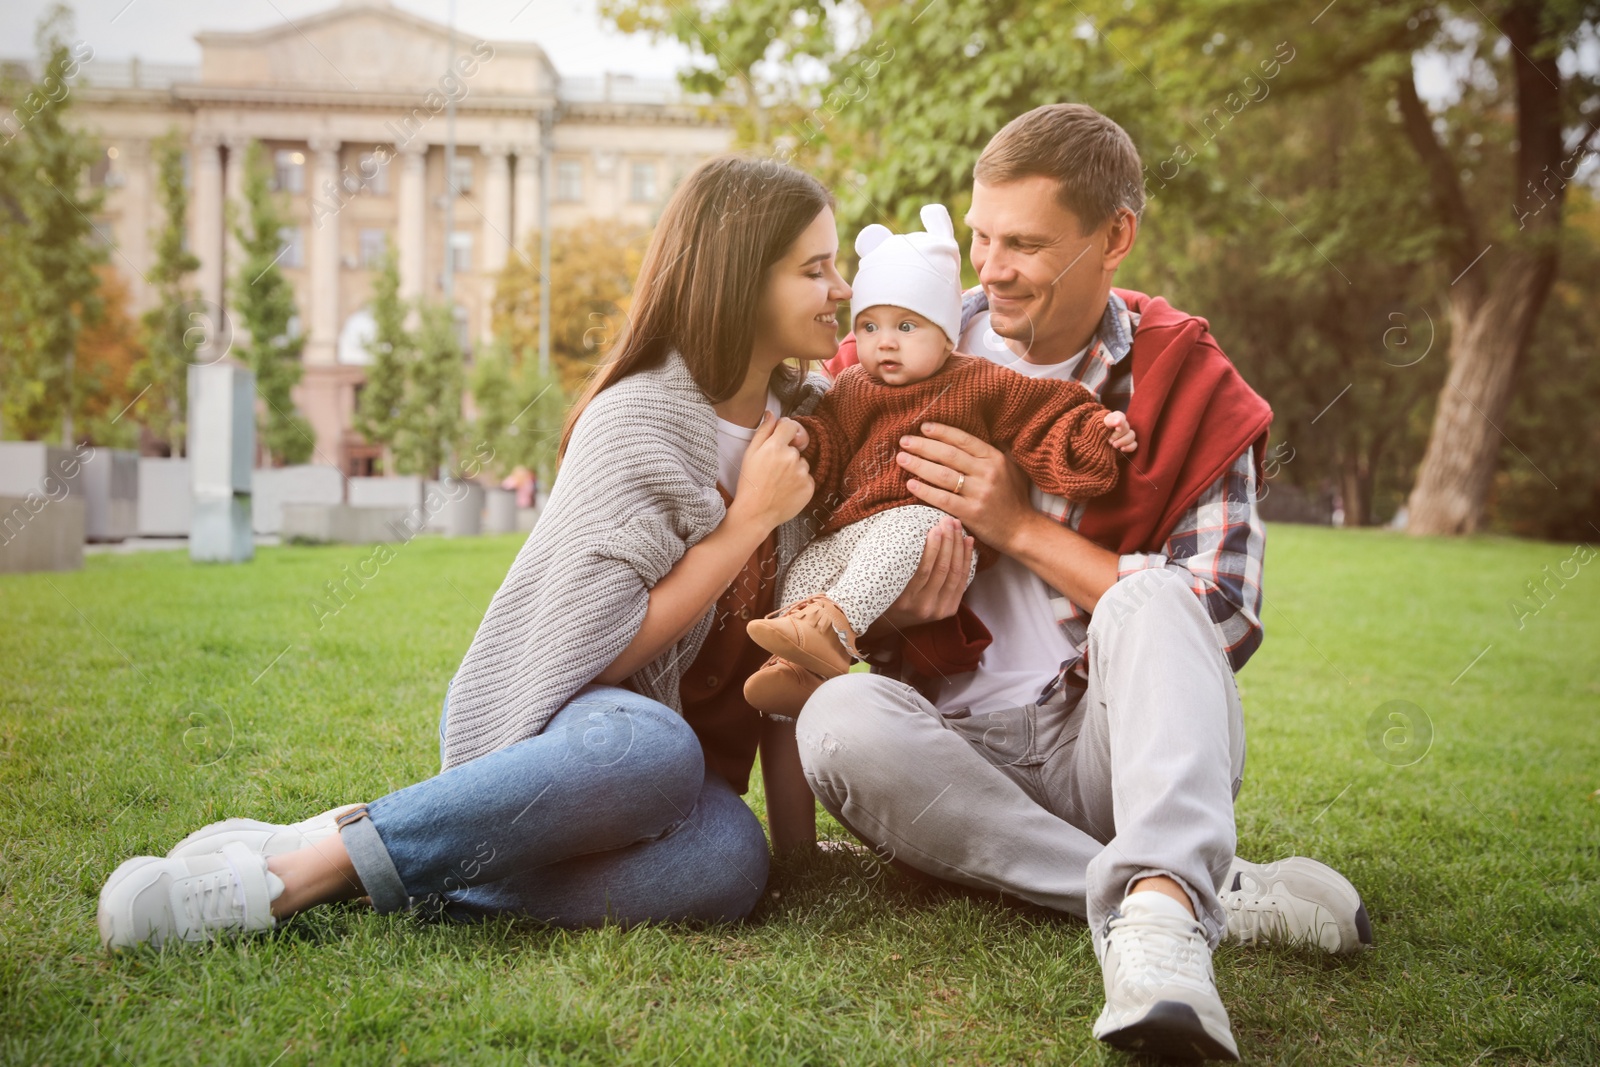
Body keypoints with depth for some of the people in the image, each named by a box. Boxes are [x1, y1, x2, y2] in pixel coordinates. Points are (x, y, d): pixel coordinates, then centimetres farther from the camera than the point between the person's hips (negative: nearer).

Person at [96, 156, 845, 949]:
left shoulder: (801, 417, 7)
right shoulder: (637, 421, -13)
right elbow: (605, 651, -17)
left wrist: (797, 842, 1)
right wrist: (748, 521, -16)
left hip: (658, 726, 5)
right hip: (542, 714, -5)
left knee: (727, 863, -33)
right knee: (652, 748, -42)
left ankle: (356, 874, -25)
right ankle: (317, 857, -28)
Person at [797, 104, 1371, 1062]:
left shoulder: (1191, 388, 0)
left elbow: (1224, 626, -8)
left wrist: (1022, 526, -15)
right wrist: (890, 607, -19)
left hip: (1125, 740, -1)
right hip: (959, 752, 2)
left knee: (1150, 597, -31)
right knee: (841, 718, -32)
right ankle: (1221, 894, -31)